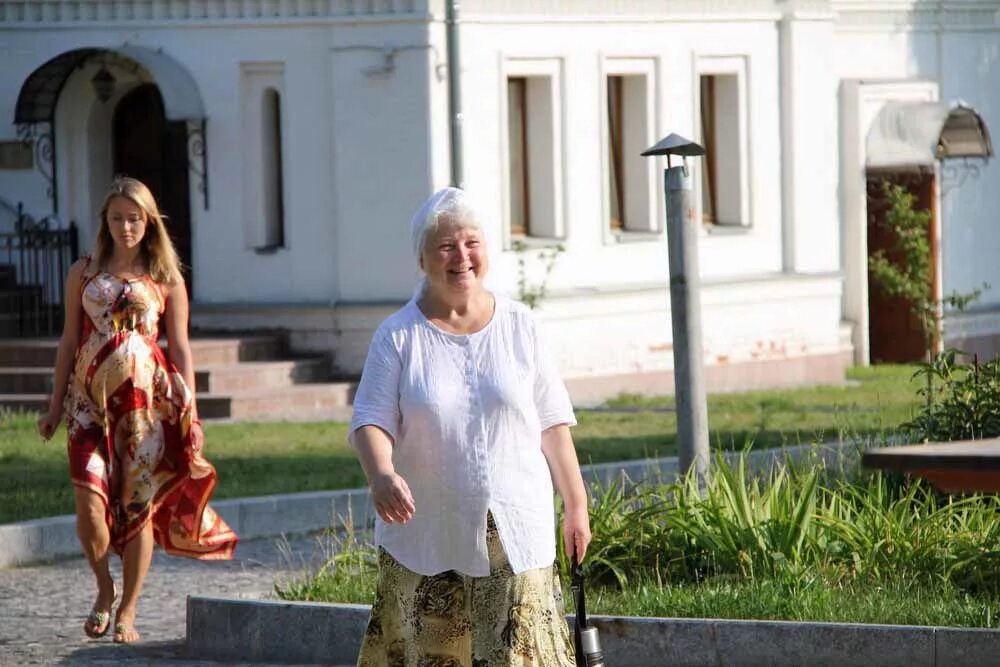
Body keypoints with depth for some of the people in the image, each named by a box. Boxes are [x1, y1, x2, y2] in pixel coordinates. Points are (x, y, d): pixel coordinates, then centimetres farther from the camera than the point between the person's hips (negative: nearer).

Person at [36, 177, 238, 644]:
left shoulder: (166, 279, 6)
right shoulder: (83, 273, 9)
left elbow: (180, 348, 7)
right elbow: (69, 342, 13)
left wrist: (190, 413, 2)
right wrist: (55, 404, 11)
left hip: (146, 399, 0)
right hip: (91, 399, 0)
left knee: (138, 504, 0)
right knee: (90, 498, -14)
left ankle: (127, 611, 11)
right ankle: (104, 588, 11)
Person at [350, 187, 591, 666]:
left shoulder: (519, 327, 7)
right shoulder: (398, 336, 1)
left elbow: (552, 423, 11)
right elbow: (370, 420, -6)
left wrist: (576, 504, 11)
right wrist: (381, 475, -27)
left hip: (514, 535, 1)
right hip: (427, 536, -1)